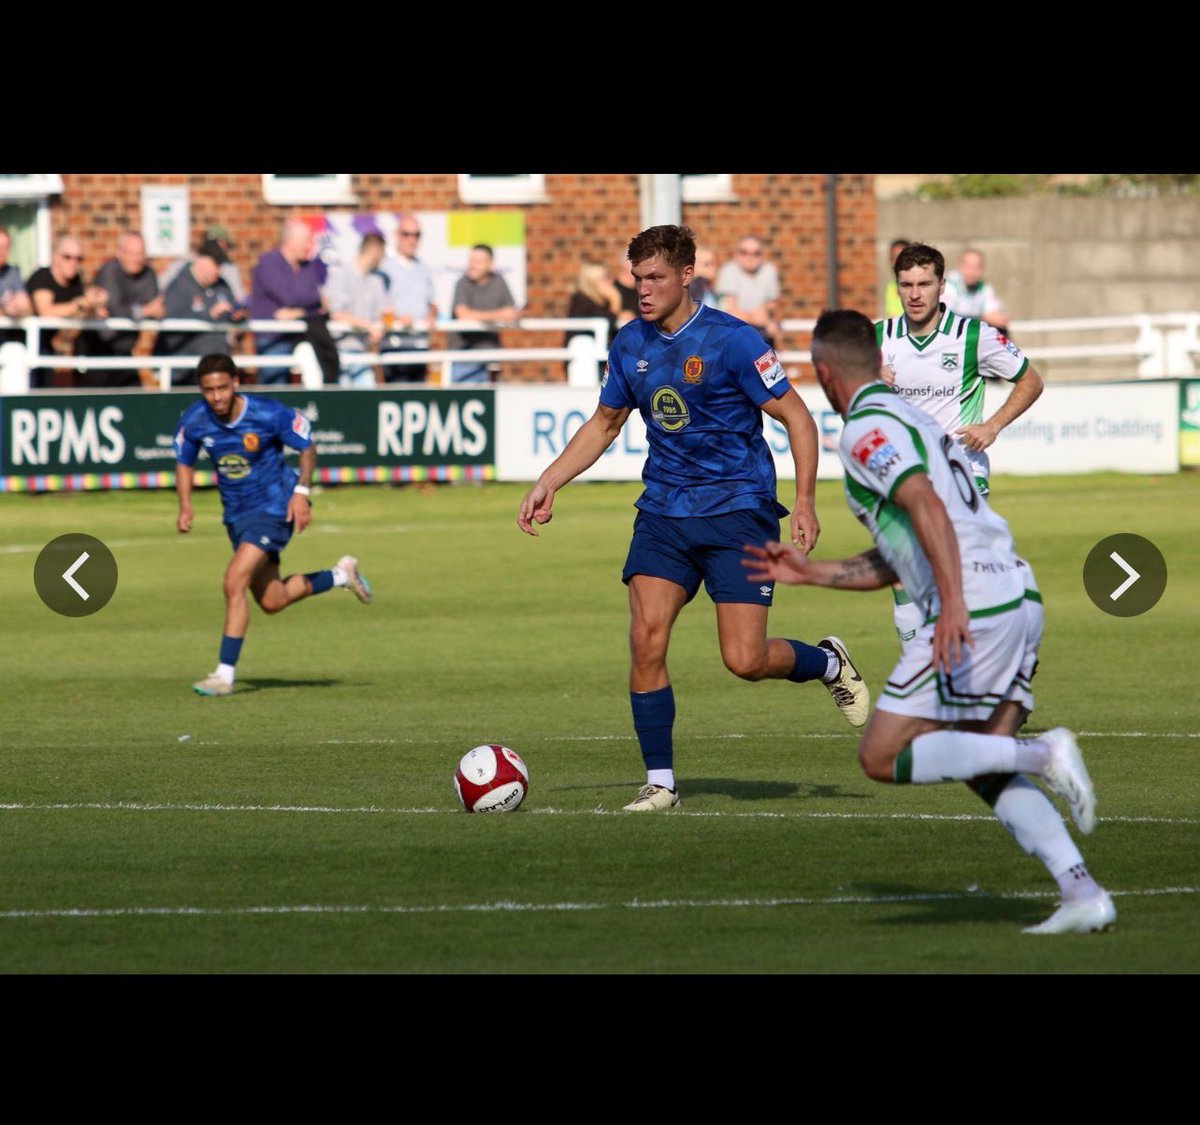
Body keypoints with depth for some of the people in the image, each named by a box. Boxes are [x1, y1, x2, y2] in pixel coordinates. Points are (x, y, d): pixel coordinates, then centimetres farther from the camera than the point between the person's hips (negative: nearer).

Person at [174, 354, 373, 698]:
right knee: (271, 601, 15)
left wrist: (301, 492, -18)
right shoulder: (194, 421, -11)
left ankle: (225, 674, -14)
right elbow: (184, 462, 7)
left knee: (234, 583, -21)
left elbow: (307, 447, -6)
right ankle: (342, 575, 39)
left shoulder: (269, 414, -22)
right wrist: (185, 506, -8)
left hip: (274, 509, -6)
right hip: (236, 513, 6)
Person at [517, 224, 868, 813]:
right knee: (645, 641, -11)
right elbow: (604, 424, 21)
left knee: (745, 659, -11)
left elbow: (797, 418, -8)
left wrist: (804, 502, -17)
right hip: (663, 514, 5)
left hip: (738, 510, -5)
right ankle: (659, 782, -1)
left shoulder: (732, 340, -12)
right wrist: (547, 483, 12)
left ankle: (828, 663, 22)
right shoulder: (630, 345, 5)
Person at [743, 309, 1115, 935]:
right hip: (1018, 596, 9)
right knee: (985, 772, 11)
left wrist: (953, 604, -29)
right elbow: (894, 564, 30)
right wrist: (809, 572, 33)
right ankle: (1082, 893, -4)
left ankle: (1041, 754, -16)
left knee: (882, 757, -3)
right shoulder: (907, 419, 26)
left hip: (974, 610, -9)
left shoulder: (866, 428, -4)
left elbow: (927, 507, -22)